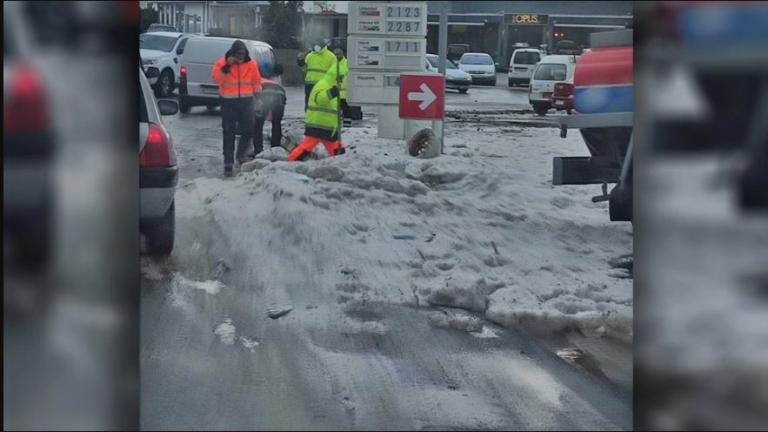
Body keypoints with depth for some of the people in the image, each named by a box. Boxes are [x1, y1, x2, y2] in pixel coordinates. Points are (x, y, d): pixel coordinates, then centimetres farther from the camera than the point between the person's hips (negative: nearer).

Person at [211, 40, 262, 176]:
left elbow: (256, 82, 11)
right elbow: (216, 79, -15)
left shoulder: (251, 64, 3)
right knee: (229, 133, -1)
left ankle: (241, 154, 27)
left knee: (248, 130, 2)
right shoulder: (222, 63, -4)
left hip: (246, 101, 2)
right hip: (228, 102, -2)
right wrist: (226, 66, -22)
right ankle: (228, 163, 3)